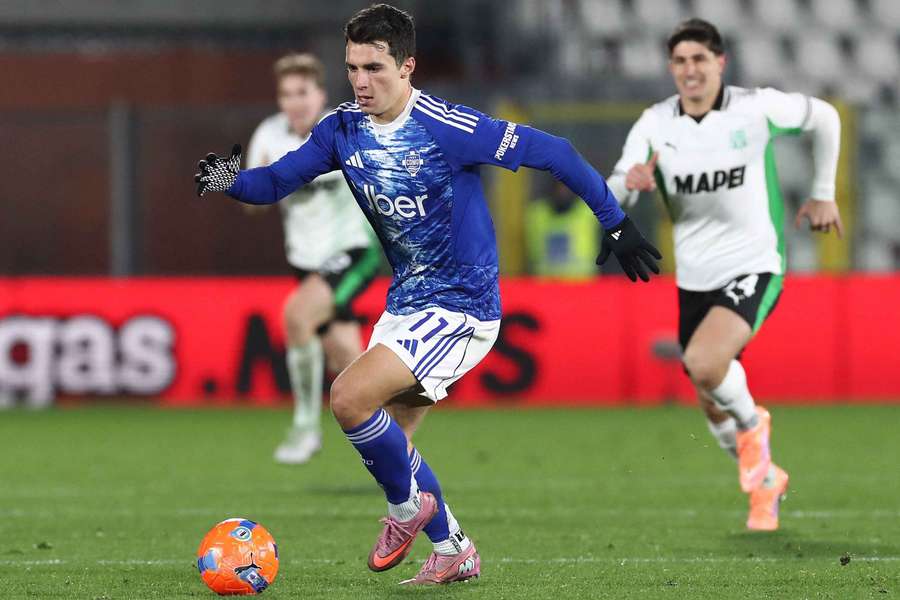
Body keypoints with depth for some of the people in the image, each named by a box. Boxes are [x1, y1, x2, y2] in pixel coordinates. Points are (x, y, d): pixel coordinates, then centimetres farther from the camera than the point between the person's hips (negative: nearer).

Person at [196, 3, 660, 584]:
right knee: (388, 444, 12)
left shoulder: (448, 128, -21)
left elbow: (552, 152, -15)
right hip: (405, 303, 8)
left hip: (462, 307, -8)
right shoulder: (342, 129, -2)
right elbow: (277, 180, 2)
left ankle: (407, 505, 4)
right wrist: (232, 180, -21)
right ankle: (454, 553, 31)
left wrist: (616, 223, -11)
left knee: (350, 397, -22)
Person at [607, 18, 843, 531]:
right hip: (694, 278, 4)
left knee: (703, 363, -30)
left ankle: (753, 425, 1)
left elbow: (824, 118, 7)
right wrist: (631, 182, -36)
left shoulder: (757, 109, -11)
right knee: (715, 409, 12)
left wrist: (823, 194, 11)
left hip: (753, 268, -4)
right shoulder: (655, 124, -5)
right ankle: (766, 481, 40)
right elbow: (614, 196, -12)